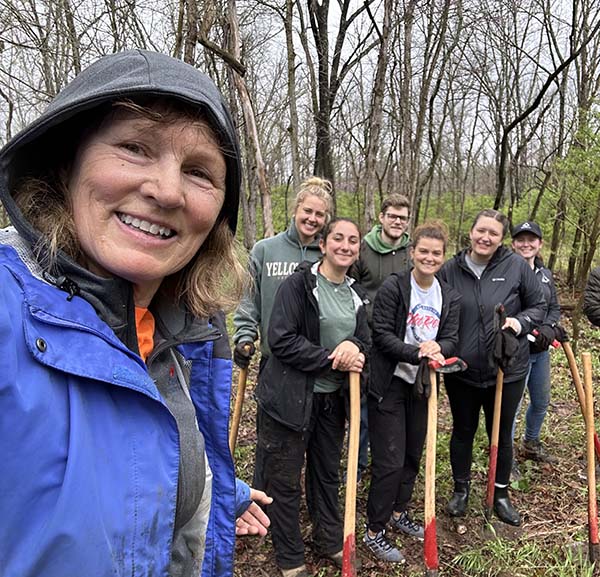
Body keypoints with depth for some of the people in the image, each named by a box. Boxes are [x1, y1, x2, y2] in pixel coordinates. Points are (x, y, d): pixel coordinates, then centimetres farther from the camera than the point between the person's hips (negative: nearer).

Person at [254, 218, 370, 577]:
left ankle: (330, 540, 42)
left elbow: (365, 339, 9)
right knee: (285, 479, 8)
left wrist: (353, 346, -15)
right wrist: (332, 359, -21)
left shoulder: (356, 294, 7)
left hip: (333, 397, 6)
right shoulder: (298, 284, -13)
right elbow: (281, 340, -19)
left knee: (328, 472, 21)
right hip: (291, 397, -6)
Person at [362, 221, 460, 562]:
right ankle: (375, 530, 15)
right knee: (390, 460, -2)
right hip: (390, 384, -6)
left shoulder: (450, 298, 6)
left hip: (422, 384, 6)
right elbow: (382, 335, -16)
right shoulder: (394, 286, -12)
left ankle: (399, 511, 40)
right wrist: (418, 353, -27)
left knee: (413, 454, 18)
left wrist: (437, 348, -22)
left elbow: (451, 340, 1)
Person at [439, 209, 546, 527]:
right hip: (461, 370, 1)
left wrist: (520, 322, -16)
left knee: (502, 434, 16)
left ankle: (500, 493, 38)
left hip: (506, 369, 0)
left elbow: (538, 306, 4)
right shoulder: (450, 269, -6)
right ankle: (461, 489, 39)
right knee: (462, 431, 17)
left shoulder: (517, 266, -7)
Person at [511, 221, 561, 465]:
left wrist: (548, 328, -5)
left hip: (541, 350, 8)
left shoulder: (545, 274, 9)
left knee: (541, 401, 22)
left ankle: (531, 444, 46)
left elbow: (555, 308, 14)